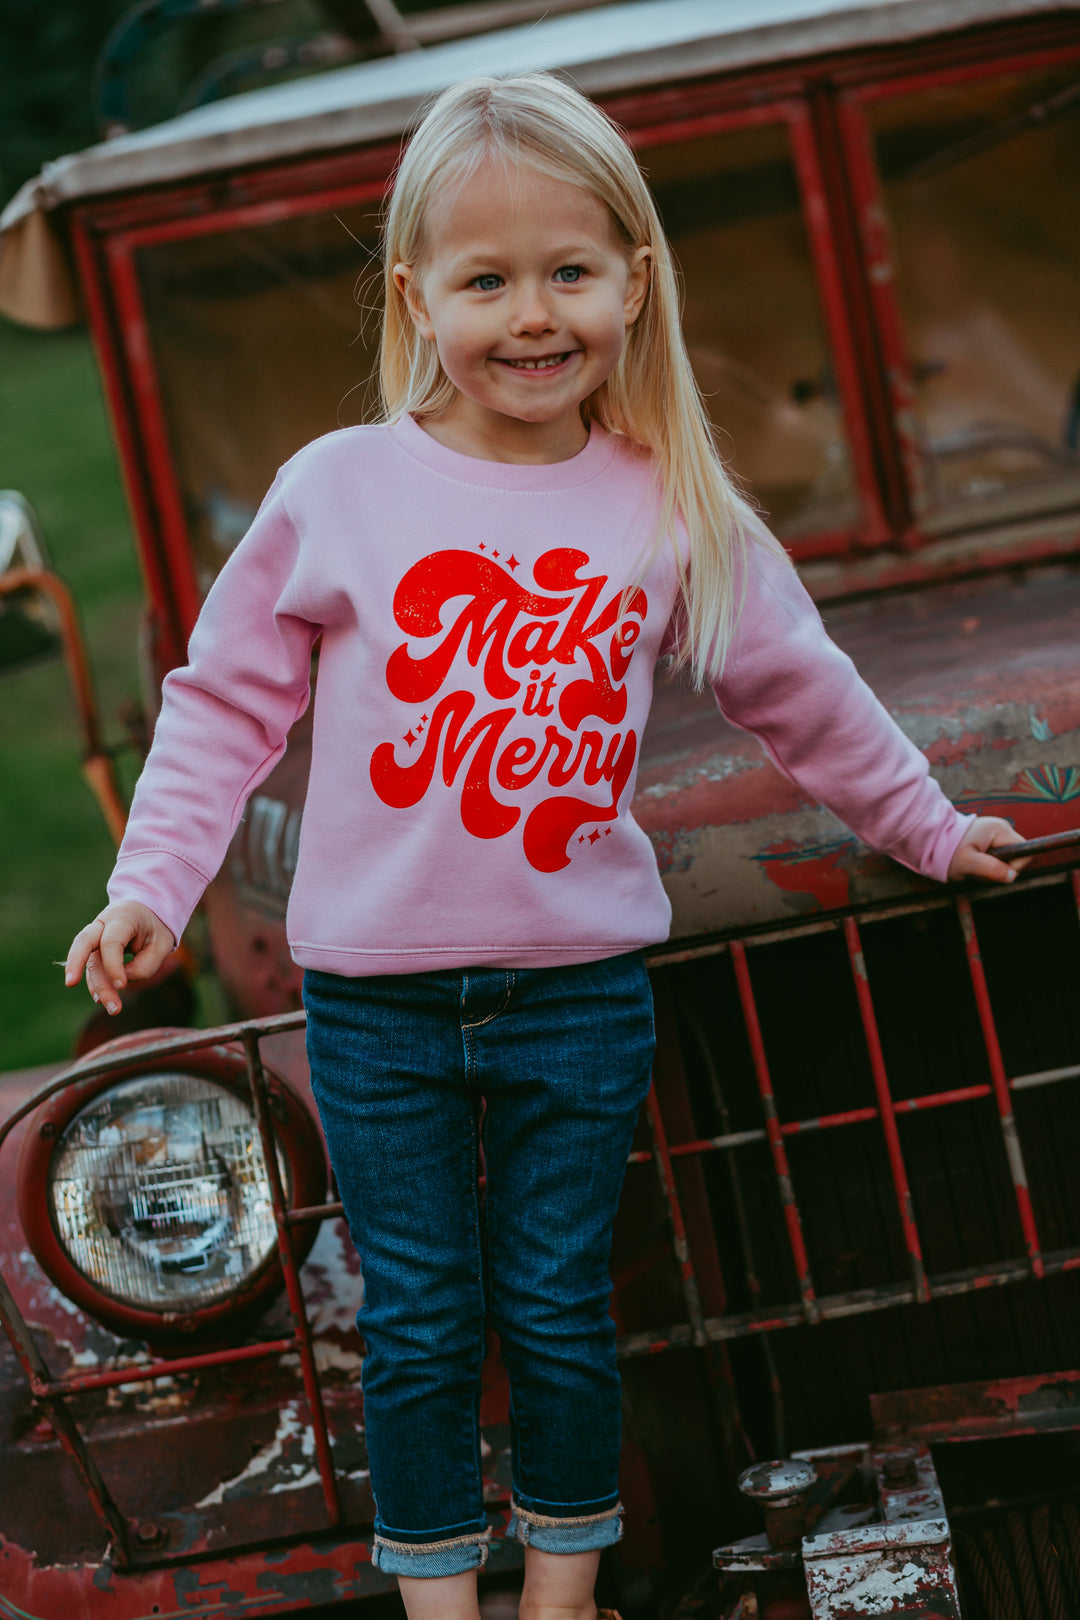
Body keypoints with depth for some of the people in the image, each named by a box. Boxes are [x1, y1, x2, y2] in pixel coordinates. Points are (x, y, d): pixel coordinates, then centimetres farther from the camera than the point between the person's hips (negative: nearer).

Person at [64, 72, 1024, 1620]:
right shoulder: (338, 490, -6)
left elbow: (794, 684, 14)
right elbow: (227, 701, 1)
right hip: (376, 993, -1)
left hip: (580, 989, 1)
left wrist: (922, 822, 23)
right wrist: (152, 886, -7)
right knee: (418, 1329, 8)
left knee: (558, 1315, 11)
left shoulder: (671, 510, -1)